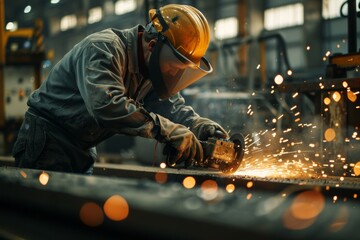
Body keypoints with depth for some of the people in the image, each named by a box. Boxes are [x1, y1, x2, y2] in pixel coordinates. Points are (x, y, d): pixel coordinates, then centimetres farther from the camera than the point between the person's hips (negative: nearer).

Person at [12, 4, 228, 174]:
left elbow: (173, 106, 2)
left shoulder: (151, 68, 2)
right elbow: (106, 104, -40)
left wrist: (201, 125, -20)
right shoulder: (104, 48, -25)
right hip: (47, 144, -8)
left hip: (82, 154, 8)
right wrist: (168, 131, -39)